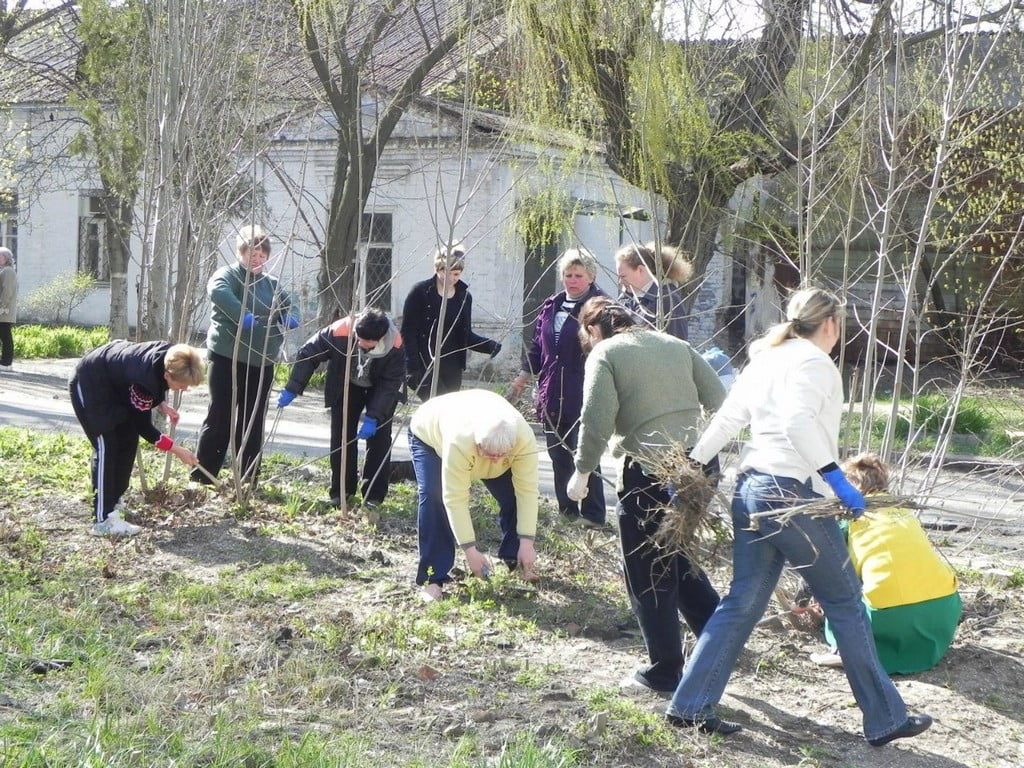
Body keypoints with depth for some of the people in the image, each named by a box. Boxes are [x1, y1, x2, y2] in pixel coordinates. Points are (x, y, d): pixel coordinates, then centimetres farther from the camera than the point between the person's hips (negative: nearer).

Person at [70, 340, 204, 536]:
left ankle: (113, 501, 21)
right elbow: (143, 425, -26)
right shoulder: (144, 378, -39)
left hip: (114, 385, 9)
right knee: (106, 448, -13)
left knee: (128, 441, 8)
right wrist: (177, 450, -22)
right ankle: (103, 520, -13)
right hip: (90, 386, -9)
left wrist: (160, 405, -7)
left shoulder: (170, 356, -17)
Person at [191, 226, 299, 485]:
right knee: (220, 417, -4)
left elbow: (290, 309, 21)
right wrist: (243, 316, -36)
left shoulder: (272, 283, 15)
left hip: (261, 363, 6)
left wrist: (289, 319, -3)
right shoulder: (229, 274, -5)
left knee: (253, 420, 10)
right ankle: (202, 476, 2)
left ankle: (248, 479, 17)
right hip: (228, 358, -6)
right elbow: (217, 290, -27)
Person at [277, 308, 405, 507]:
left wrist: (373, 417, -37)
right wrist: (292, 389, -29)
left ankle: (374, 495, 1)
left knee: (378, 436, -7)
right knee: (342, 435, -2)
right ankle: (342, 490, 10)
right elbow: (308, 354, -27)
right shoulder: (339, 332, -38)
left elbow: (389, 385, -30)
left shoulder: (395, 347, -38)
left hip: (381, 389, -1)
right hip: (347, 385, 2)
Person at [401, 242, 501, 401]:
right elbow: (408, 332, -7)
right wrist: (413, 368, -15)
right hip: (425, 368, -5)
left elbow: (466, 335, 13)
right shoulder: (420, 293, -6)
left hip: (452, 369, 5)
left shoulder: (464, 297, 8)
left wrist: (488, 345, -6)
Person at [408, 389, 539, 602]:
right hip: (430, 434, -4)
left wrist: (527, 542, -30)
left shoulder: (524, 438, -37)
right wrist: (470, 551, -37)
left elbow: (527, 491, -30)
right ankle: (433, 579, -18)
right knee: (434, 497, -25)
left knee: (513, 495, -8)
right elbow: (455, 499, -40)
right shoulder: (459, 442, -46)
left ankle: (515, 560, 14)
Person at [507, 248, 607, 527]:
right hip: (552, 397, 7)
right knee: (559, 457, 12)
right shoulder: (551, 306, 13)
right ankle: (566, 512, 22)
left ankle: (592, 516, 0)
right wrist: (522, 379, 22)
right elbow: (537, 346, 21)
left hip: (584, 397, -7)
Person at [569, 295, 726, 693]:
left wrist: (582, 471, -1)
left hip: (649, 471, -6)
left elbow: (597, 421, -11)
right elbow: (717, 399, 9)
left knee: (648, 575, 8)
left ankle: (665, 671, 14)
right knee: (681, 561, 25)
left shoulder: (604, 354, -2)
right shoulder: (676, 345, 14)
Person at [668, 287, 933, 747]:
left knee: (742, 602, 12)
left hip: (751, 488, 8)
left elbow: (726, 420, 15)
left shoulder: (763, 360, 15)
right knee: (845, 603, 3)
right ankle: (884, 718, 10)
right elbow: (799, 422, -25)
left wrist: (691, 465, 20)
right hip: (795, 493, -8)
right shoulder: (814, 363, -9)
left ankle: (690, 705, 10)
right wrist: (836, 479, -25)